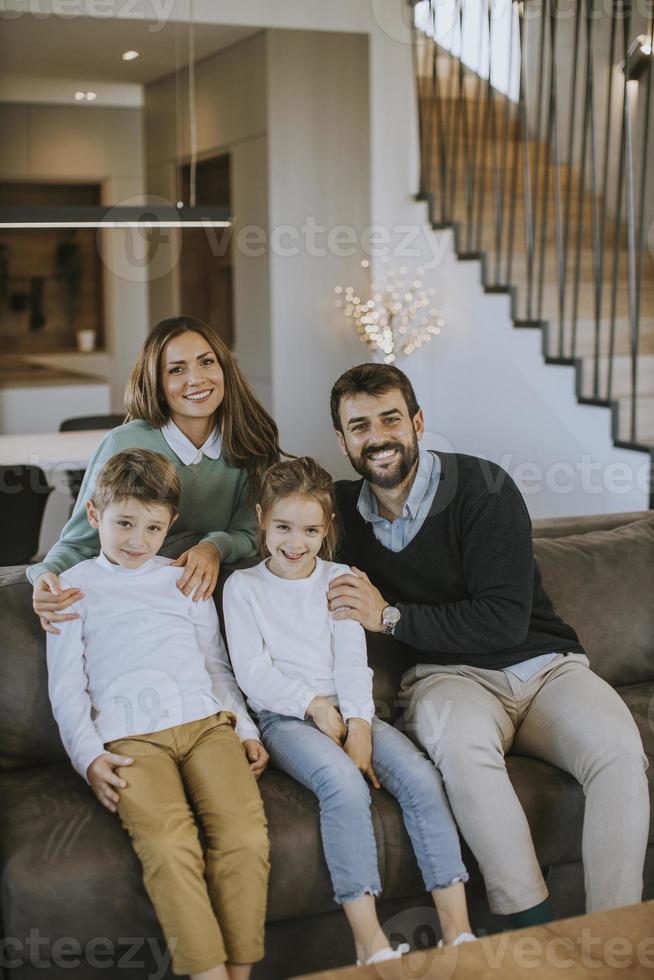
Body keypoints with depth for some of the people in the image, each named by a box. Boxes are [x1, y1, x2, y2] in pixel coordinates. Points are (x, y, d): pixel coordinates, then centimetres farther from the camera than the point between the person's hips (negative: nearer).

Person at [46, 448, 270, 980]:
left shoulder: (186, 580, 24)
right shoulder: (75, 587, 16)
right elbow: (67, 687, 11)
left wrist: (246, 730, 13)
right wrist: (89, 757, -3)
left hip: (207, 721, 3)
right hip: (131, 739, -2)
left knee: (246, 835, -24)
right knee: (170, 847, -30)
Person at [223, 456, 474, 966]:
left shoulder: (339, 580, 15)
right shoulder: (243, 586, 6)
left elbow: (352, 662, 6)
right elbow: (252, 672, -2)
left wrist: (358, 725, -10)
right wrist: (314, 705, -12)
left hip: (348, 710, 4)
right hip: (285, 716, -3)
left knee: (421, 776, -22)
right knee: (344, 783, -33)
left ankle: (458, 930, -20)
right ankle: (371, 943, -31)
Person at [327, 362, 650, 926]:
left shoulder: (483, 488, -9)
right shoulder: (346, 509, 5)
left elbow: (505, 622, -15)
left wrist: (389, 617, -14)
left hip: (543, 665, -1)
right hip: (448, 676, 1)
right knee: (461, 739, -36)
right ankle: (535, 928, -30)